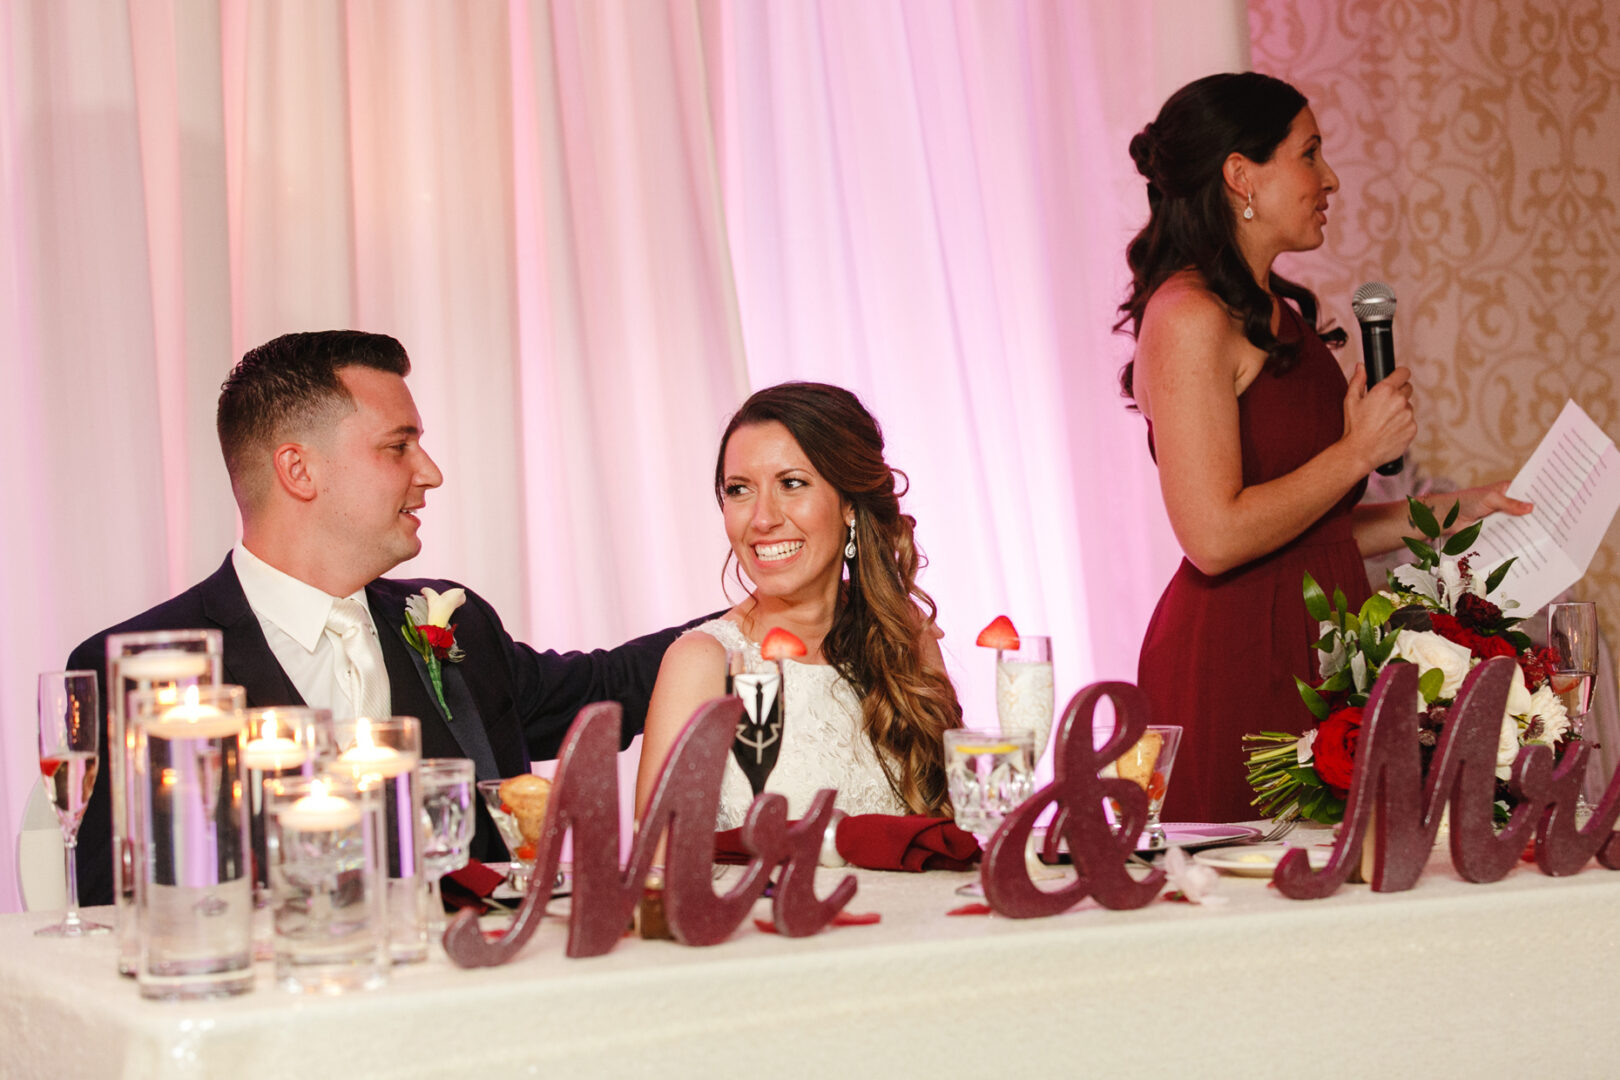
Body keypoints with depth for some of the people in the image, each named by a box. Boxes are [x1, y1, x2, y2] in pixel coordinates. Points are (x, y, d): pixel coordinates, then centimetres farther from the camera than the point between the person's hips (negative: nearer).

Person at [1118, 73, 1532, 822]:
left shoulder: (1276, 317, 16)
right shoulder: (1189, 318, -12)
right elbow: (1216, 536, -21)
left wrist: (1458, 507, 17)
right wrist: (1360, 451, -11)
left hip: (1309, 646, 9)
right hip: (1232, 663, -9)